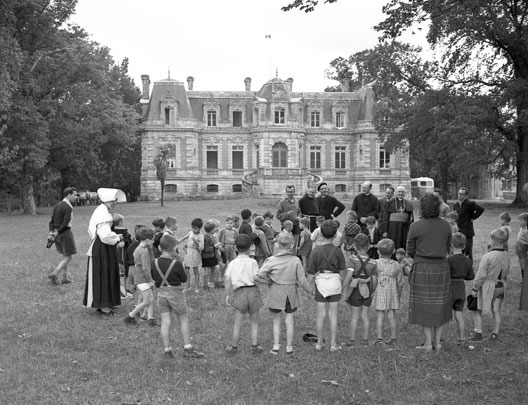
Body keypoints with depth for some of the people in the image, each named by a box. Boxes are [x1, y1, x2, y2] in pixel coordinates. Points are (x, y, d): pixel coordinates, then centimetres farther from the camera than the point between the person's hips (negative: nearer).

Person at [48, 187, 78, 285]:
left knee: (65, 256, 18)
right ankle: (54, 273, -12)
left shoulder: (57, 205, 11)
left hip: (57, 234, 9)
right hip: (65, 233, -9)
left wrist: (51, 232, 3)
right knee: (68, 257, -1)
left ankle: (65, 277, 19)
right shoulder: (68, 207, -16)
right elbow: (65, 223, -22)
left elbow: (52, 220, 9)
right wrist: (57, 232, -14)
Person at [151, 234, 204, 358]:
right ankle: (188, 349, 12)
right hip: (175, 293, -3)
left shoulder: (154, 263, -6)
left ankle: (167, 350, 10)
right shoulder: (176, 264, -18)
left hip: (161, 293, 4)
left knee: (165, 322, 7)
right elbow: (184, 279, -5)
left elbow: (154, 277, 8)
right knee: (184, 320, 10)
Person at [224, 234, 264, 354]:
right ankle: (254, 346, 16)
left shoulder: (232, 263, 3)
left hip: (239, 292, 1)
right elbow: (256, 278, -10)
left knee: (237, 323, 10)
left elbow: (227, 280, -3)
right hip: (253, 290, -1)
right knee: (254, 322, 13)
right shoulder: (252, 262, -1)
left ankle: (233, 347, 18)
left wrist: (227, 295, 1)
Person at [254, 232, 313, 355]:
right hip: (291, 294, 1)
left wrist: (269, 282, -1)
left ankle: (276, 346, 16)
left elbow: (257, 277, -17)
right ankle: (289, 348, 20)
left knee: (276, 321, 16)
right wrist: (310, 291, 8)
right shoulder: (296, 261, -12)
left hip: (275, 294, -1)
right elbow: (302, 280, -9)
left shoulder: (271, 261, -14)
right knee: (289, 321, 13)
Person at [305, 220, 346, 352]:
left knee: (320, 315, 9)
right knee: (333, 315, 9)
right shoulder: (337, 251, -7)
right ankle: (333, 344, 14)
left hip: (320, 282, -1)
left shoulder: (316, 251, -8)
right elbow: (342, 270, 0)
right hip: (335, 282, 1)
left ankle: (319, 343, 16)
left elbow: (310, 272, -5)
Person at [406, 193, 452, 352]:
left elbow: (410, 250, -4)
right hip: (442, 267, 3)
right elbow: (448, 247, 7)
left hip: (422, 268, -3)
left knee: (424, 305, 7)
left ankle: (428, 342, 10)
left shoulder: (415, 226, -12)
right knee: (440, 305, 13)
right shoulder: (446, 225, -1)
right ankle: (437, 341, 18)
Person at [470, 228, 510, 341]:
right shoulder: (506, 256, -3)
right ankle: (495, 334, 19)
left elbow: (481, 275, -19)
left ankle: (478, 333, 3)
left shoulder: (487, 257, -23)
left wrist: (475, 288, -10)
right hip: (500, 286, 6)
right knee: (496, 311, 14)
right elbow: (506, 272, 11)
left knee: (477, 310, 7)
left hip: (487, 286, -6)